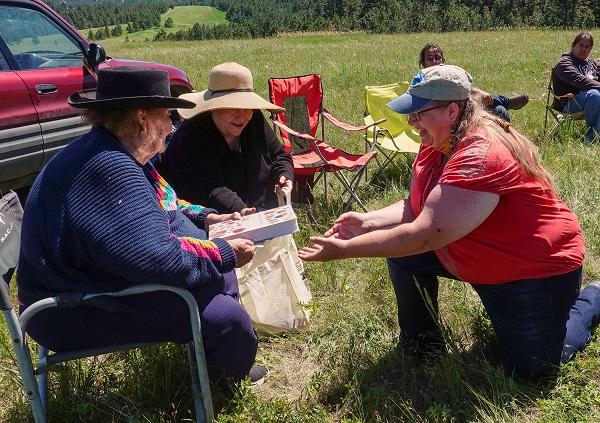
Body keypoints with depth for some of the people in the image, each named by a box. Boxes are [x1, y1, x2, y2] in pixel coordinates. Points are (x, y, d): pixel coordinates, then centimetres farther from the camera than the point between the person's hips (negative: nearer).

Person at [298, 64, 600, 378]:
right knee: (403, 254, -7)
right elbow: (417, 208, -2)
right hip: (475, 256, 8)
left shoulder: (481, 156, -35)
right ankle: (421, 340, 15)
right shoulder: (436, 143, -6)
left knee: (531, 369, 5)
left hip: (534, 269, -7)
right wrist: (367, 221, -19)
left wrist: (345, 250, -37)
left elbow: (425, 235, -39)